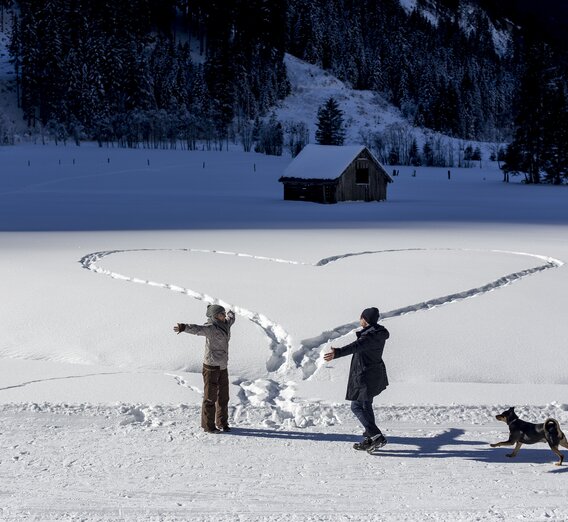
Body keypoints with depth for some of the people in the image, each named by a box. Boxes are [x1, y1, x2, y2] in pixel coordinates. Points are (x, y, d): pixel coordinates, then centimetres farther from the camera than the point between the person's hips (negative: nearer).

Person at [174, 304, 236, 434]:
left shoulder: (225, 325, 7)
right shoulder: (210, 328, -17)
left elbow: (230, 319, 31)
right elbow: (197, 329, -36)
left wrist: (231, 314, 55)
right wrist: (183, 327, -55)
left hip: (222, 367, 8)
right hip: (211, 367, -8)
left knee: (223, 397, 15)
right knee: (210, 397, 2)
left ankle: (222, 422, 29)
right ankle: (208, 425, 12)